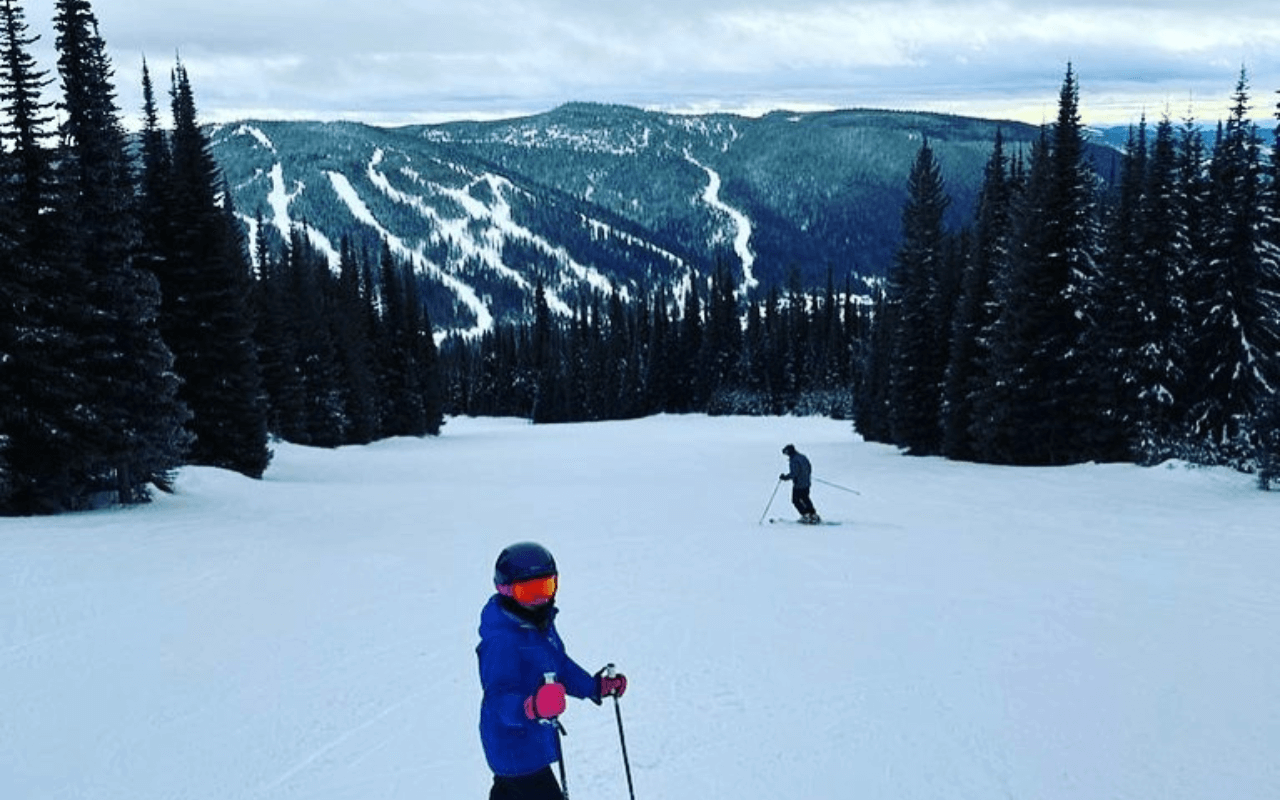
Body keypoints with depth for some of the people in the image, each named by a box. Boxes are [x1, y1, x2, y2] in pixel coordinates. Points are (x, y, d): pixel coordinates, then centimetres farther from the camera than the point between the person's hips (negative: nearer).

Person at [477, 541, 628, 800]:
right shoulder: (501, 641, -28)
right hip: (515, 748, -10)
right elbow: (499, 698, -33)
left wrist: (595, 686, 11)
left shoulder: (542, 623, 2)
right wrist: (529, 707, -51)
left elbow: (560, 665, 18)